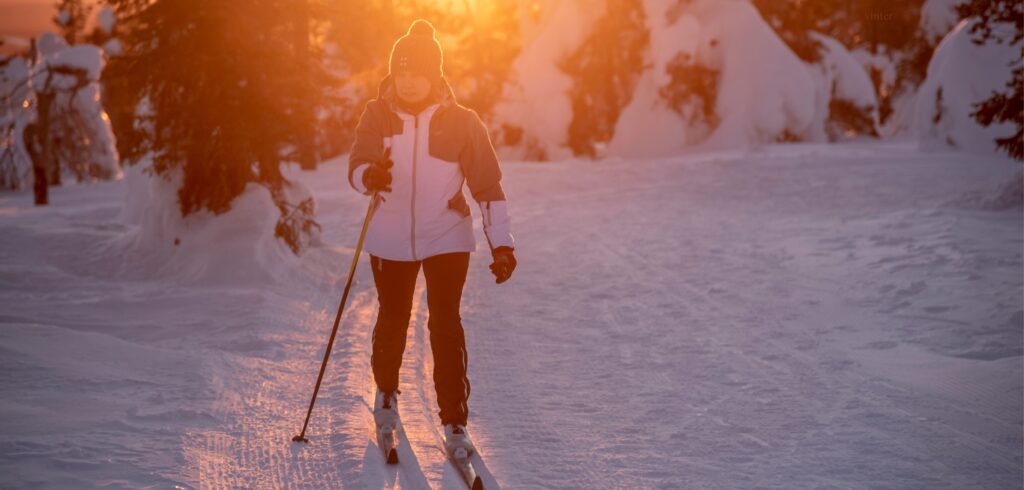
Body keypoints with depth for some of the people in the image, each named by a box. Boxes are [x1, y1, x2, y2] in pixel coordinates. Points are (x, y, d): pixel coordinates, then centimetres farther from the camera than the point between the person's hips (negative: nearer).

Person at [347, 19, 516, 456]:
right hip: (391, 240, 2)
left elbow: (488, 186, -7)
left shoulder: (461, 123, -9)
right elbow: (356, 167, -13)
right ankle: (386, 393, 41)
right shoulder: (377, 115, -6)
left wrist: (502, 244, -12)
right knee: (392, 322, 14)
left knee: (445, 325, -9)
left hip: (447, 238, -1)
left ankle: (454, 423, -1)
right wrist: (370, 177, -38)